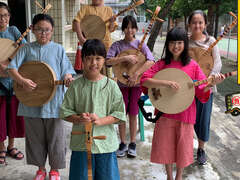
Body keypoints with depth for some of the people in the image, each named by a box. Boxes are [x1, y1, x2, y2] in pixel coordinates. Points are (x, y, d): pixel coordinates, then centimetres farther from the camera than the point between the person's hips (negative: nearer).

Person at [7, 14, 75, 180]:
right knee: (35, 137, 14)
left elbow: (67, 71, 1)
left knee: (56, 138, 6)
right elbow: (12, 68, -1)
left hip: (54, 102, -2)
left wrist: (68, 78, -22)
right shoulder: (26, 49, 7)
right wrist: (22, 81, -19)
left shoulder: (59, 49, 4)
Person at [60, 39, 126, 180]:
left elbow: (119, 113, -3)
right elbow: (65, 112, 2)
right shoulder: (76, 85, -2)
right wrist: (79, 118, -17)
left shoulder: (111, 85, -3)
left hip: (106, 143, 0)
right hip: (81, 143, 0)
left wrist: (100, 121, -17)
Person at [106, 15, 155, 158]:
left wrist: (136, 74, -25)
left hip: (137, 83, -1)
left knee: (133, 114, 3)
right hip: (122, 83, 1)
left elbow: (151, 61, -16)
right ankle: (123, 143, 18)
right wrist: (126, 58, -23)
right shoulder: (117, 45, 1)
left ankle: (133, 144, 17)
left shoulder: (140, 44, 0)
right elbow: (108, 61, -13)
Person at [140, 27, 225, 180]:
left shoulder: (192, 65, -2)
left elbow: (201, 90, -2)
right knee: (165, 144, 10)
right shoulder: (162, 64, -2)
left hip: (185, 113, 0)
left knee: (183, 144, 11)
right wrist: (165, 83, -28)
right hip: (165, 111, 0)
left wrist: (212, 83, -22)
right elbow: (144, 80, -15)